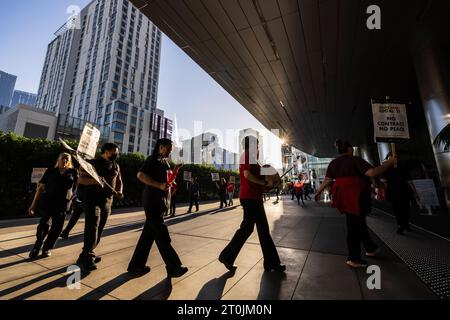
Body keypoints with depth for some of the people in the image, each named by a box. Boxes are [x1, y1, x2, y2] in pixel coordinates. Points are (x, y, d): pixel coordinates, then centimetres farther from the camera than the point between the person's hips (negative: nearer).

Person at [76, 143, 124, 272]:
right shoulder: (93, 163, -2)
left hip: (107, 202, 6)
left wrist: (119, 192, 2)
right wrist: (95, 180, -26)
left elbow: (119, 182, 21)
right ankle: (86, 258, -6)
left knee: (99, 230, 10)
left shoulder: (116, 166, 13)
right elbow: (80, 180, -8)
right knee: (92, 228, -15)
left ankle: (88, 254, 24)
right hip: (92, 200, -5)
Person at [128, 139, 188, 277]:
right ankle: (173, 267, 2)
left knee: (149, 233, 14)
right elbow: (140, 175, -19)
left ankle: (136, 264, 27)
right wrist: (159, 185, -25)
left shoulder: (164, 162, 18)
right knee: (162, 235, -5)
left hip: (159, 202, 9)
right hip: (152, 201, -9)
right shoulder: (153, 159, -9)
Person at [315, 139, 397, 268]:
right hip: (356, 197, -6)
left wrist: (318, 192, 15)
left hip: (343, 197, 6)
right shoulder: (355, 160, -9)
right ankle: (354, 259, 17)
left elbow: (327, 180, 5)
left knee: (358, 222, 22)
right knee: (354, 226, 4)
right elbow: (373, 173, -18)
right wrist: (389, 162, -5)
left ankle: (370, 248, 39)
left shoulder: (333, 163, 8)